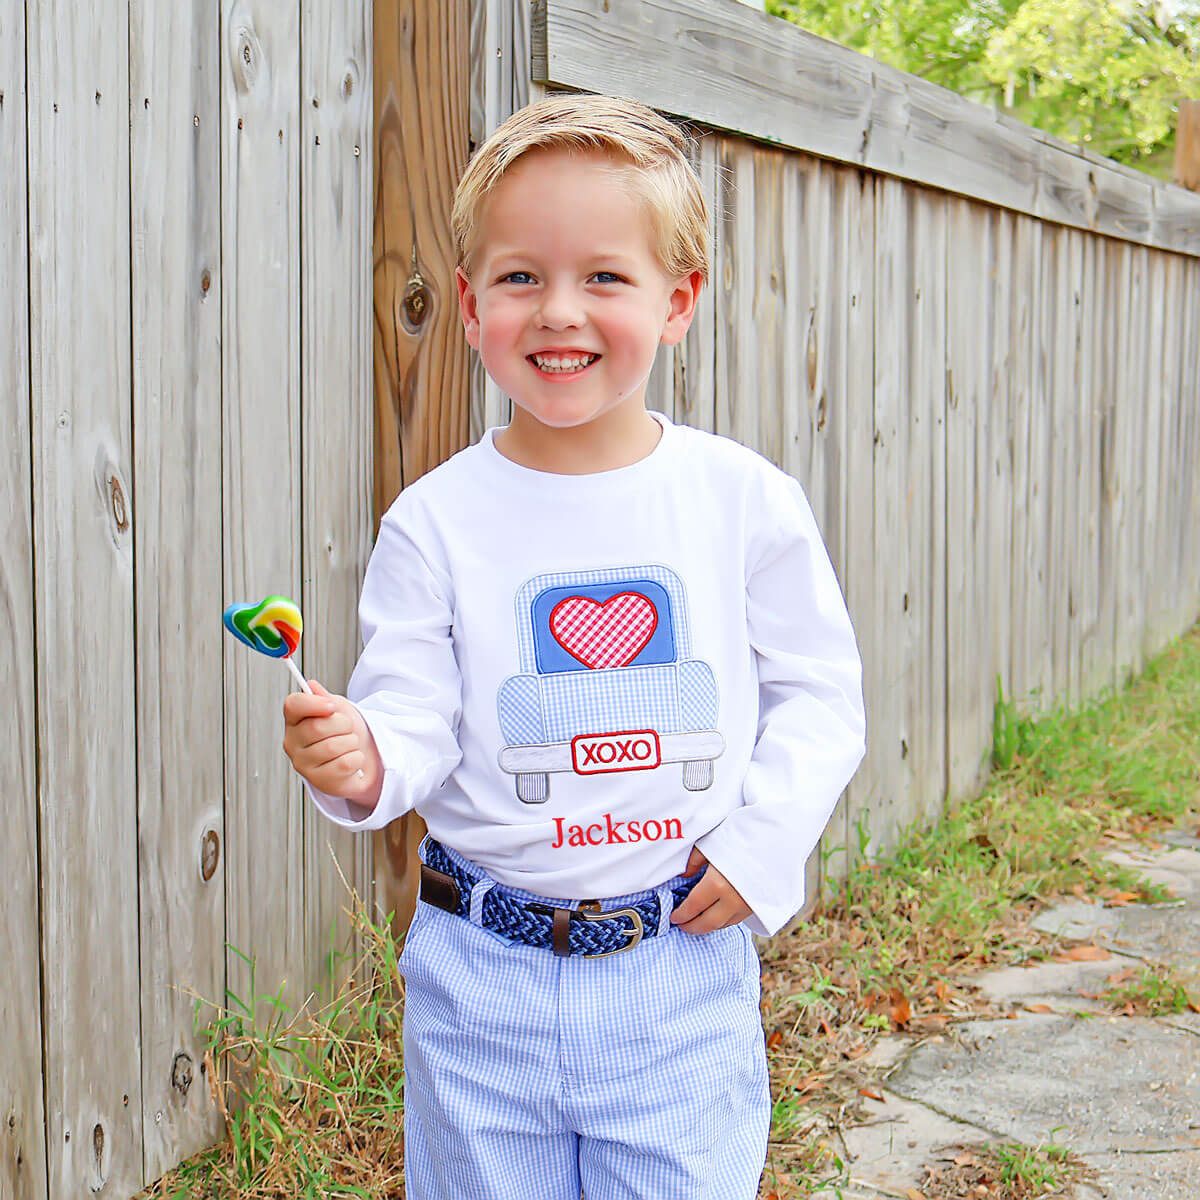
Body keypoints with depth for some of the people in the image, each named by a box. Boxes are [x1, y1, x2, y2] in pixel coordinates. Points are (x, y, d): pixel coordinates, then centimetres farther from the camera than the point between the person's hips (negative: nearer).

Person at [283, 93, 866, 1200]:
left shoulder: (746, 500, -3)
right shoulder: (436, 523, -4)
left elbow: (818, 692, 4)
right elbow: (416, 719, -5)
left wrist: (768, 837, -8)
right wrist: (362, 761, -26)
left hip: (684, 976, 0)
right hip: (485, 983, 0)